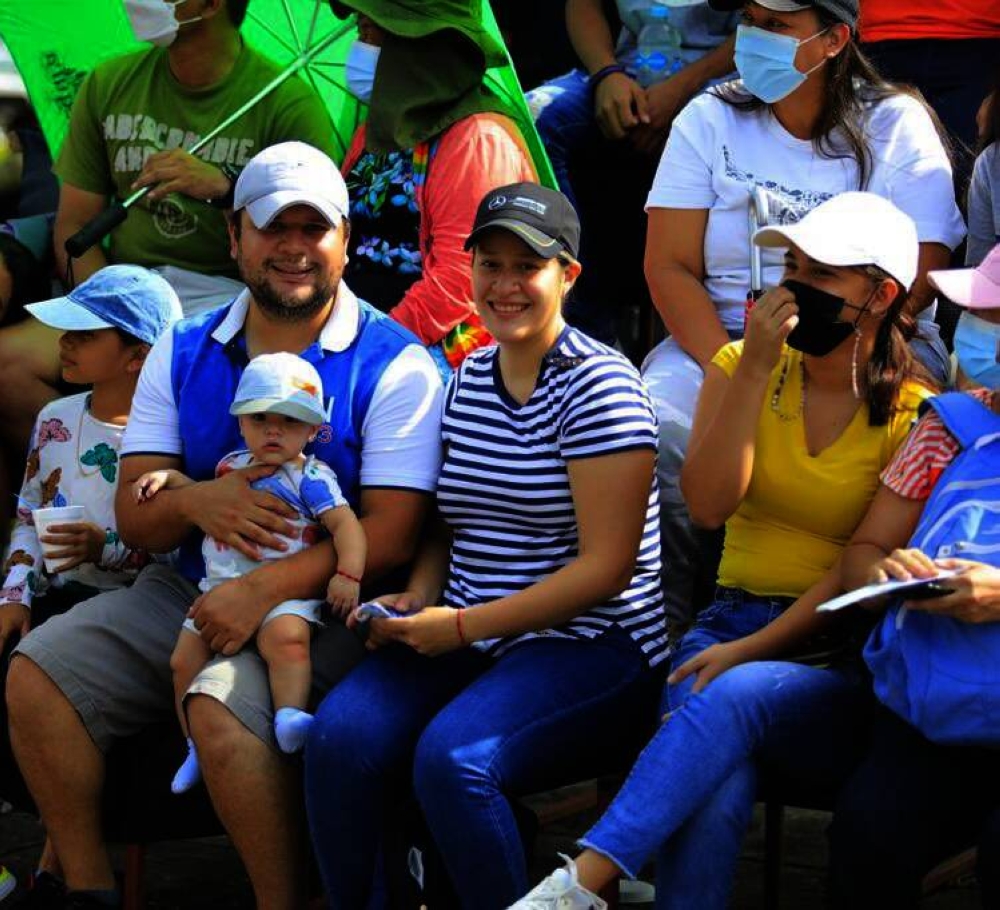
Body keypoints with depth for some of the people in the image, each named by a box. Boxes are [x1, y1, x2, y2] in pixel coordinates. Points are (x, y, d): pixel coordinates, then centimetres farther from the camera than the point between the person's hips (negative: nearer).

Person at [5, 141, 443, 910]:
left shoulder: (394, 367, -5)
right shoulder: (183, 355, 11)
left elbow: (392, 534, -14)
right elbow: (134, 519, 8)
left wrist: (266, 590, -24)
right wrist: (194, 503, -17)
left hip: (322, 606, -6)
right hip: (189, 589, 6)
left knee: (222, 704, -33)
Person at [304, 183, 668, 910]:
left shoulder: (597, 385, -8)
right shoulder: (468, 378, 13)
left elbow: (606, 566, -13)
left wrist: (466, 625, -16)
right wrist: (417, 601, 0)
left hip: (592, 649, -6)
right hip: (467, 640, 6)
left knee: (453, 755, -32)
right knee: (340, 734, -22)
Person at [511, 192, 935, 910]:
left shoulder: (913, 415, -1)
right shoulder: (742, 367, 11)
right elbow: (709, 505, -4)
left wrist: (750, 649, -18)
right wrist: (755, 366, -10)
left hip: (842, 653, -2)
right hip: (733, 624, 3)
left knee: (737, 694, -37)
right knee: (714, 799, -32)